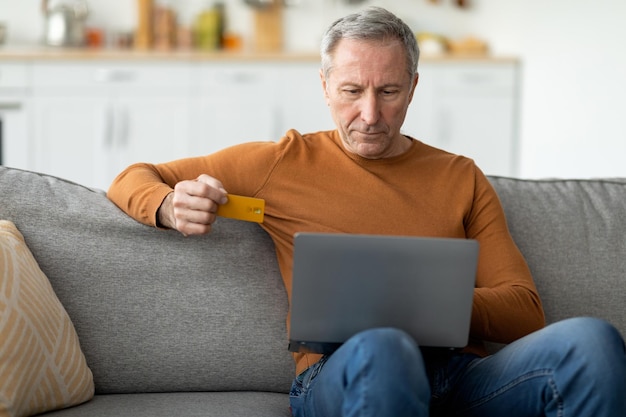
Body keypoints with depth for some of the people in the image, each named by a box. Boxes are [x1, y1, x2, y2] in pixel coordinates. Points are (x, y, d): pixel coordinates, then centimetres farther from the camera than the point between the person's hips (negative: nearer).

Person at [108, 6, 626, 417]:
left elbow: (525, 311, 16)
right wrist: (172, 206, -3)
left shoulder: (461, 178, 23)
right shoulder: (283, 163, 18)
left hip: (462, 375, 3)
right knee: (379, 347, -41)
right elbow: (133, 180, 22)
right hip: (339, 375, -2)